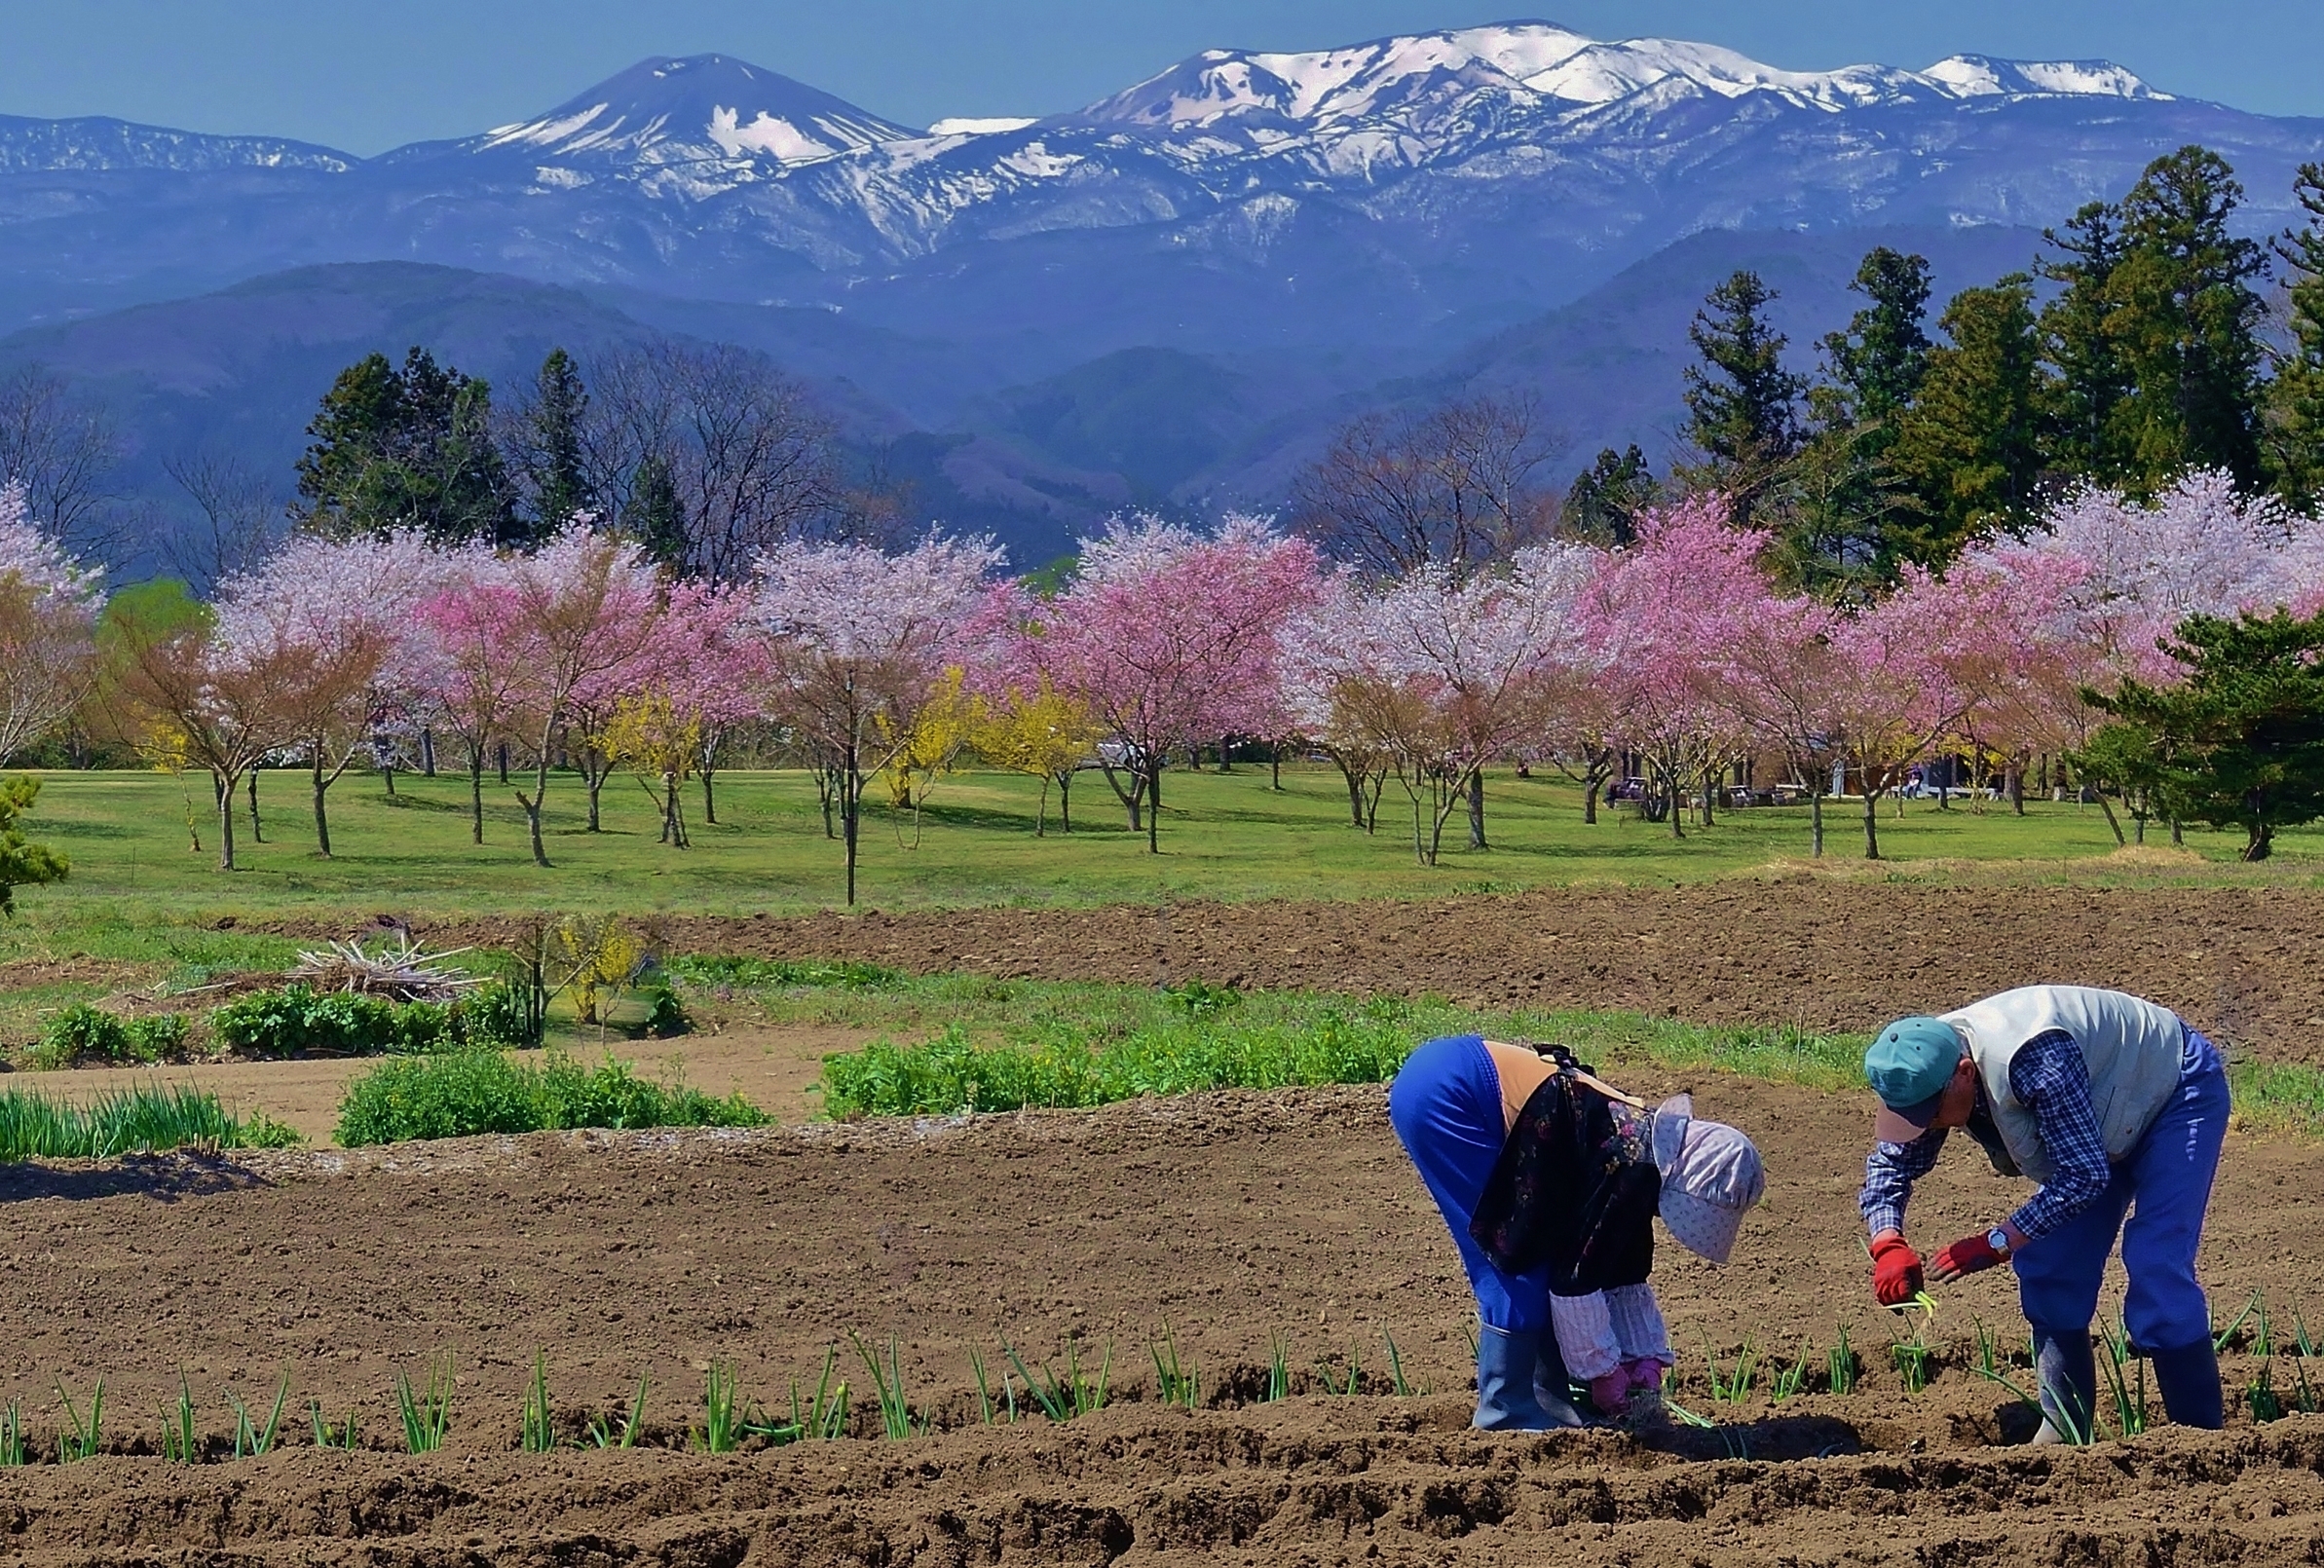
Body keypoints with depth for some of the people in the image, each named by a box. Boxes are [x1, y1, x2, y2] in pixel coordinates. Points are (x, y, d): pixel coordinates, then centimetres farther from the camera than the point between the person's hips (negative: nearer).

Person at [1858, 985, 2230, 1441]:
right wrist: (1888, 1244, -25)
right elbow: (1890, 1162, -6)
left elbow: (2085, 1174, -37)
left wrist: (1996, 1242, -38)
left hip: (2180, 1091, -8)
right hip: (2109, 1124, 8)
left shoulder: (2032, 1060, -42)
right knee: (2048, 1270, -1)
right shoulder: (1928, 1070, -17)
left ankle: (2200, 1434, -11)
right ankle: (2064, 1430, 7)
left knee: (2156, 1272, -19)